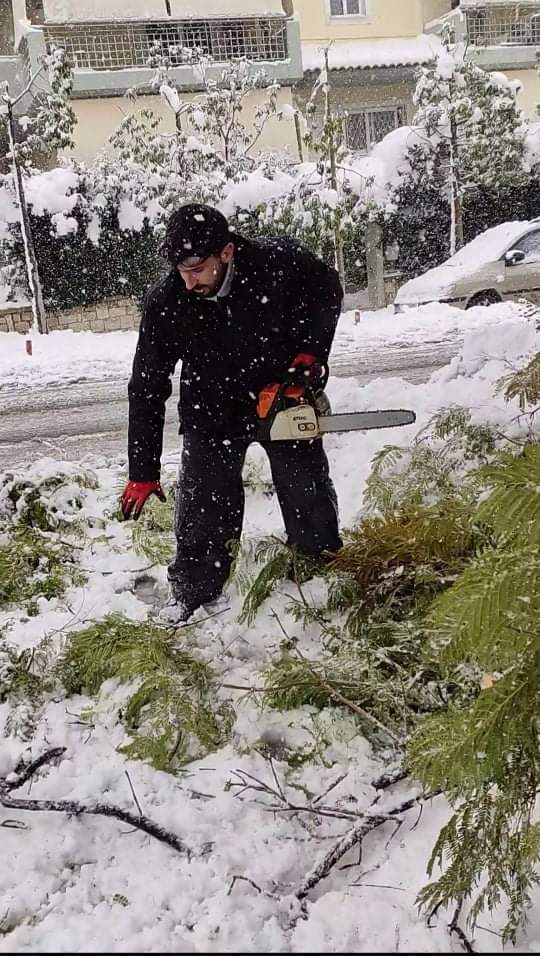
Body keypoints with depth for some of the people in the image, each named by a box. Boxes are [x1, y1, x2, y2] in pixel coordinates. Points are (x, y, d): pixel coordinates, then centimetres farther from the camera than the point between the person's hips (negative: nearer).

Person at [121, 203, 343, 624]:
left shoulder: (281, 262, -25)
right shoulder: (165, 304, -25)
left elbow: (327, 289, -1)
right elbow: (147, 389, -17)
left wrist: (310, 352, -15)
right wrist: (143, 472, -16)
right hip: (214, 412, -1)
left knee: (310, 491, 12)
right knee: (204, 504, -1)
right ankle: (193, 592, 19)